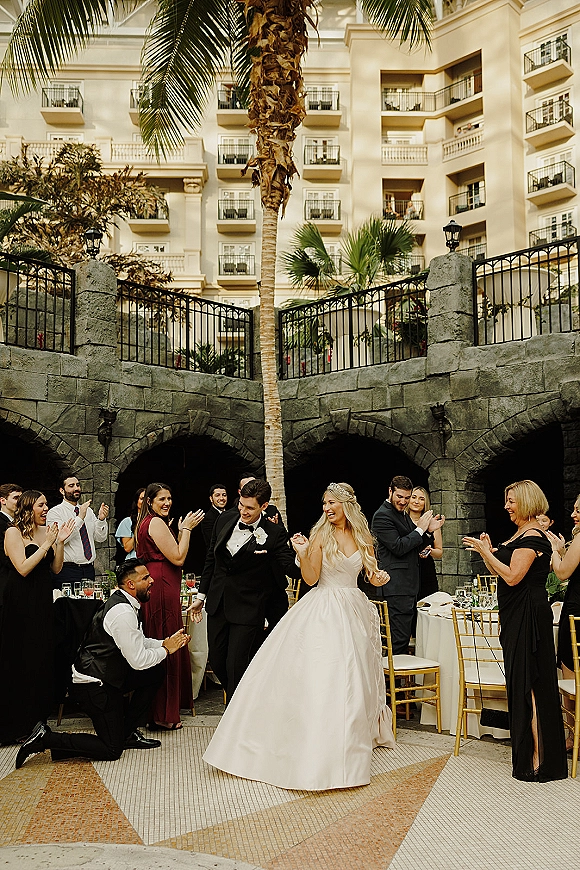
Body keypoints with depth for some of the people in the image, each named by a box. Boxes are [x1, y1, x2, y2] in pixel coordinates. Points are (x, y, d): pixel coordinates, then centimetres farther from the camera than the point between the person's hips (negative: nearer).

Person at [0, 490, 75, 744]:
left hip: (43, 599, 6)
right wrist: (47, 544, -16)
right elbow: (23, 568, -17)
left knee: (41, 654, 9)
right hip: (20, 601, -6)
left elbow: (56, 569, 8)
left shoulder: (46, 531, 9)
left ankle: (36, 717, 22)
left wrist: (60, 542, -4)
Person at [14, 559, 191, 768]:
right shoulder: (123, 613, -24)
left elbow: (139, 643, 18)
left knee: (155, 673, 10)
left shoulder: (126, 604, 7)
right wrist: (166, 649, -8)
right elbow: (138, 661, -23)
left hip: (108, 675, 10)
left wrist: (165, 642, 3)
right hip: (94, 685, -10)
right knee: (111, 750, -3)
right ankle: (46, 738, -2)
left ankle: (127, 733, 16)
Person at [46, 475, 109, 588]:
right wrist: (80, 517, -22)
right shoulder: (55, 512, -3)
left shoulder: (89, 511, 13)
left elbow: (100, 538, 8)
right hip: (68, 570, -5)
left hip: (89, 569, 5)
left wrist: (101, 519, -10)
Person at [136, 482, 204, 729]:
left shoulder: (146, 522, 17)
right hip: (162, 589, -11)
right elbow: (178, 558, -15)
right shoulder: (156, 523, -14)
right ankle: (163, 715, 4)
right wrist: (186, 528, -7)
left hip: (156, 587, 11)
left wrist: (180, 530, 17)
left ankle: (161, 709, 26)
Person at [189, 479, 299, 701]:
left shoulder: (274, 534, -13)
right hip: (217, 604, 6)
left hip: (247, 609, -5)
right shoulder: (225, 520, 0)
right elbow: (211, 559, 11)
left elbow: (292, 570, -17)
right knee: (217, 662, 15)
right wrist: (201, 595, 16)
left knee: (236, 666, -1)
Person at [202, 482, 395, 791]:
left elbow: (373, 576, 12)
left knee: (352, 680, 7)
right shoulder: (321, 535, -5)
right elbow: (310, 579, -10)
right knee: (319, 676, -8)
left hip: (354, 612, 4)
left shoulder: (363, 537, 5)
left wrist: (380, 578, -9)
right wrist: (302, 554, -25)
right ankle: (315, 742, 5)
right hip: (323, 612, -3)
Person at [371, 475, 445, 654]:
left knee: (405, 637, 16)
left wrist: (429, 530, 4)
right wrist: (420, 529, -12)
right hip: (395, 587, -10)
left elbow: (415, 547, 20)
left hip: (408, 585, 10)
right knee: (399, 640, -8)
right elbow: (398, 547, -20)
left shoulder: (403, 514, 18)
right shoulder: (382, 516, -12)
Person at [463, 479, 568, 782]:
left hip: (528, 617, -10)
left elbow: (512, 577, -22)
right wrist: (487, 552, 7)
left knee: (529, 685, -5)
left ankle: (537, 761, 1)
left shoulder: (532, 537, -16)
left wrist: (486, 552, -16)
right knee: (523, 683, 14)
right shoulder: (520, 535, 15)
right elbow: (502, 575, 17)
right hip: (518, 617, 10)